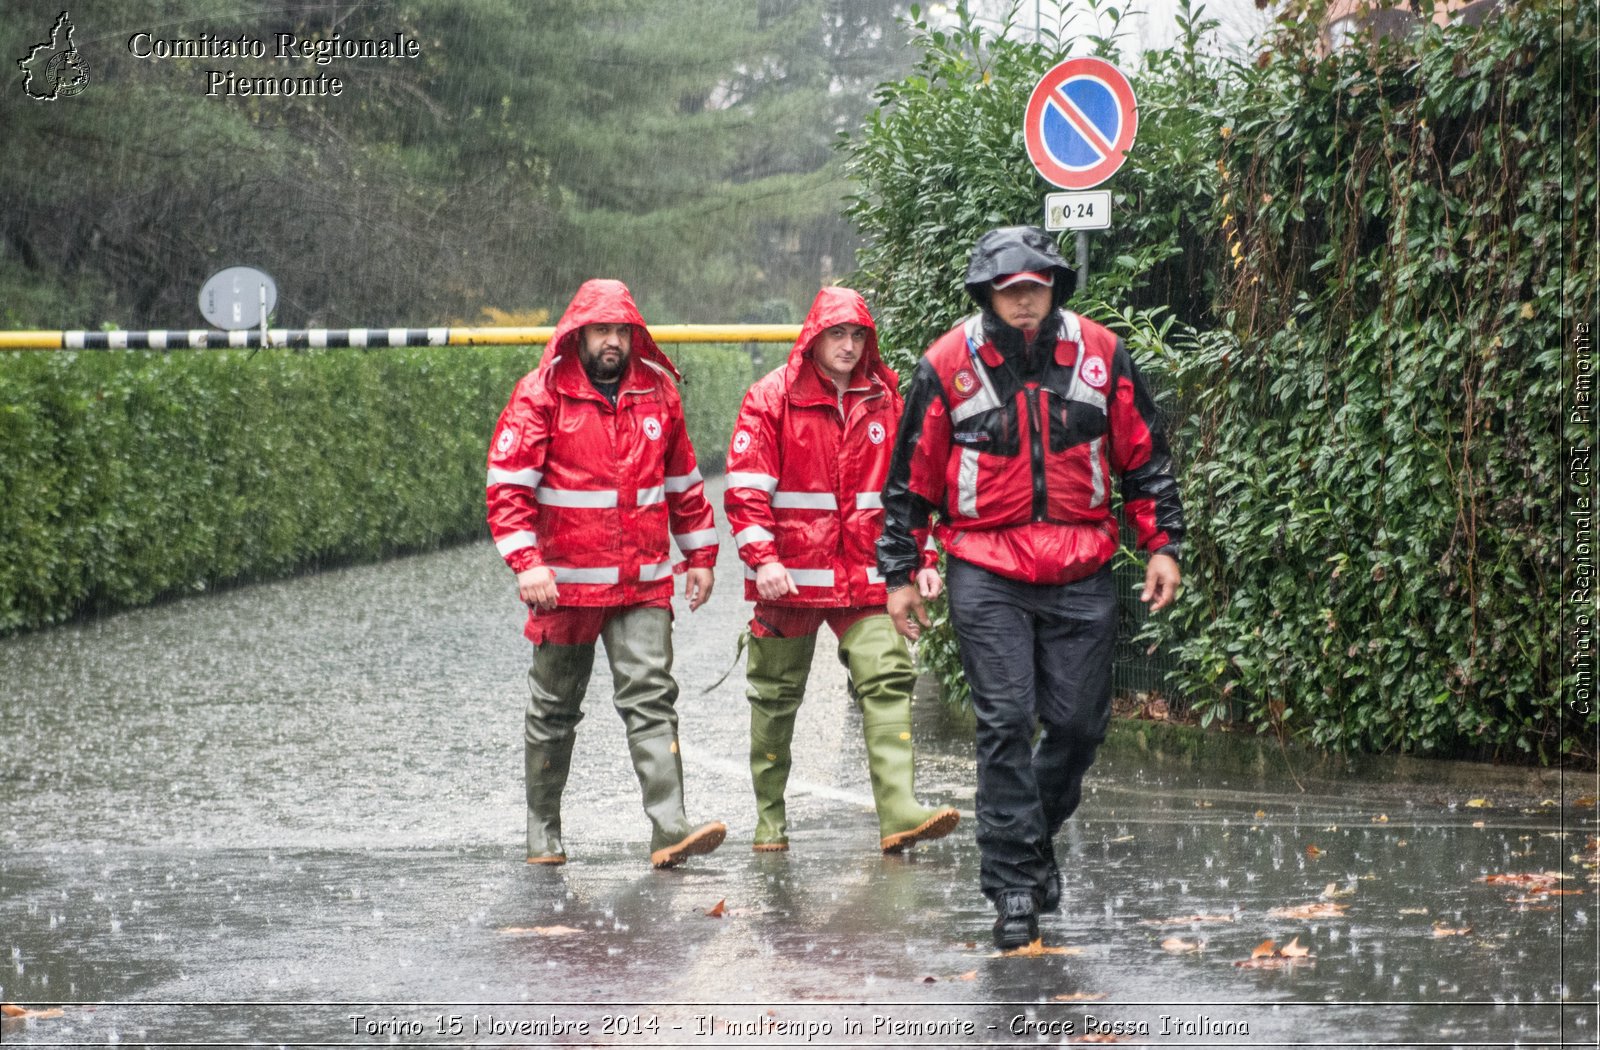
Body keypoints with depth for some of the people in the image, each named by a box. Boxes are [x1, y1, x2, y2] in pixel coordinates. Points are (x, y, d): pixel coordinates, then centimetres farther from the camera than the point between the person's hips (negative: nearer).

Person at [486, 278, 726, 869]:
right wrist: (526, 562, -19)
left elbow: (684, 482, 19)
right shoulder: (541, 396, -4)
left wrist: (700, 556, 18)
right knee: (555, 709, 9)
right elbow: (508, 483, -9)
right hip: (565, 582, -2)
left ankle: (670, 831, -17)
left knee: (652, 698, -9)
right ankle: (543, 831, 22)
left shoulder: (657, 394, 9)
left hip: (644, 583, 2)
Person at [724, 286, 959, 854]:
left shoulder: (884, 400, 9)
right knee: (776, 695, 8)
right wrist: (763, 559, -18)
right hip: (789, 575, -2)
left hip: (866, 574, 2)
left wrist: (921, 559, 9)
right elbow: (745, 488, -7)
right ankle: (770, 817, 21)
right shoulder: (771, 398, -2)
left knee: (888, 680, -13)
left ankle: (899, 812, -20)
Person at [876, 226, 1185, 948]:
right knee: (1005, 722, -8)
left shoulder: (1100, 355, 1)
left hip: (1081, 573, 2)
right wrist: (898, 576, 5)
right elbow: (910, 479, 4)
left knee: (1079, 721, 4)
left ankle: (1035, 834, 31)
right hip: (987, 574, -2)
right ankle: (1014, 882, -3)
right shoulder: (947, 366, -4)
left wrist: (1163, 545, 7)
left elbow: (1145, 457, 11)